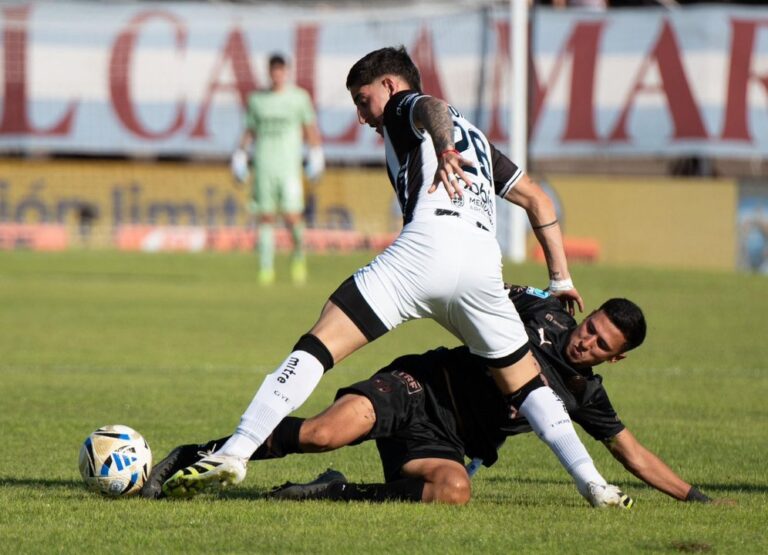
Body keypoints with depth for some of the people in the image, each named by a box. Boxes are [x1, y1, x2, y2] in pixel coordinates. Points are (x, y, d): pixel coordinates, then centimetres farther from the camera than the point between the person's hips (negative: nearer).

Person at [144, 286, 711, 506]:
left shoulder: (585, 396, 12)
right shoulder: (543, 311, 5)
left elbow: (633, 452, 21)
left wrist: (697, 497, 19)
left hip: (442, 440, 2)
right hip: (419, 388, -2)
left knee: (453, 488, -37)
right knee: (327, 431, -32)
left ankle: (340, 493, -15)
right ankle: (193, 457, -18)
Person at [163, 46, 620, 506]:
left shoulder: (402, 107, 19)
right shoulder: (475, 137, 38)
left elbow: (432, 108, -6)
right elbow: (537, 199, 37)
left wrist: (444, 150, -26)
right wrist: (561, 280, 35)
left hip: (426, 247, -6)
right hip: (484, 262, 6)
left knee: (317, 348, -9)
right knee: (525, 385, 22)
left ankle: (234, 454, -21)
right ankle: (593, 482, 8)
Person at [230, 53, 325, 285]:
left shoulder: (299, 97, 6)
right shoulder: (257, 99, 12)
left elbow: (311, 128, 11)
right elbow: (250, 131, 18)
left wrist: (316, 154, 3)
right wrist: (240, 155, 9)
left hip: (289, 165, -2)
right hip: (263, 166, 2)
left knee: (291, 216, -11)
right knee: (265, 217, -1)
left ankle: (298, 254, 14)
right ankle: (266, 268, 1)